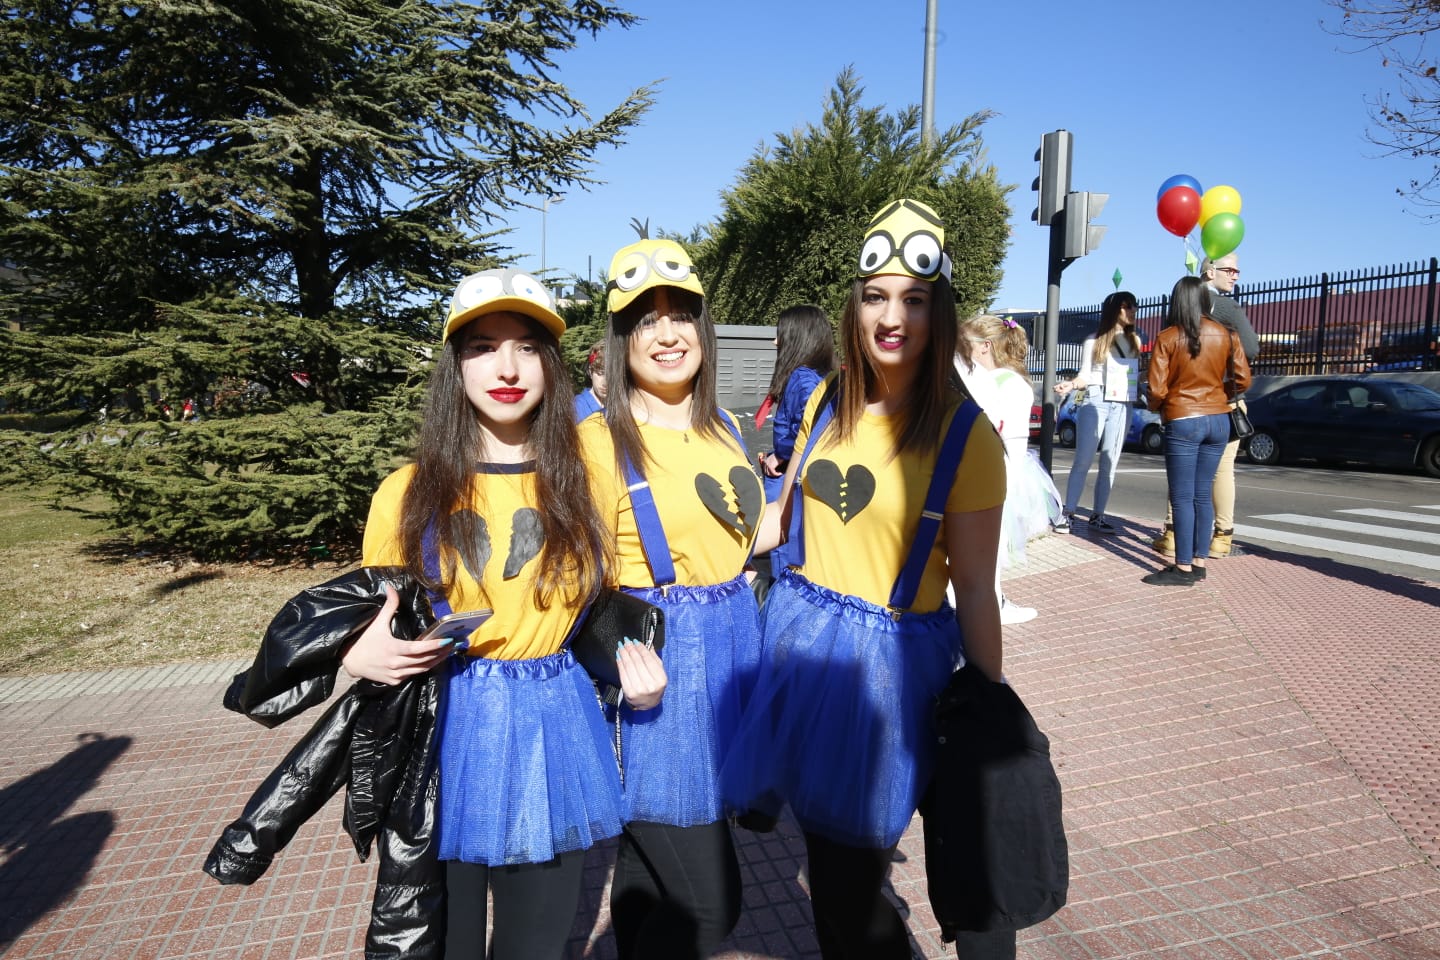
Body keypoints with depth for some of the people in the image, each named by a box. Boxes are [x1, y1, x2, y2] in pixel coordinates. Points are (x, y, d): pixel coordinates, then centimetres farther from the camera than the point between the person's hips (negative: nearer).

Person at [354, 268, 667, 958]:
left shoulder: (582, 482, -1)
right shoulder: (408, 494, -4)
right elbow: (371, 629, 8)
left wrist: (631, 666, -6)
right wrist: (360, 655, -14)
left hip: (555, 734, 1)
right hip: (444, 735, 0)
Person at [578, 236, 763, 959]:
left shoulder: (723, 428, 8)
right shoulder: (599, 438, -13)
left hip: (733, 642, 6)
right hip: (655, 657, -6)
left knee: (650, 863, 22)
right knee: (708, 900, 2)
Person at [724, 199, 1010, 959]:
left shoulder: (964, 434, -13)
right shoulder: (827, 402, 2)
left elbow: (974, 591, -11)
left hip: (889, 661, -4)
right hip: (801, 638, 5)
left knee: (848, 880, 11)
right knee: (825, 856, 20)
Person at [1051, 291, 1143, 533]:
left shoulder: (1135, 341, 13)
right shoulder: (1094, 341, 1)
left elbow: (1136, 374, 18)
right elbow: (1085, 374, -3)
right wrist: (1071, 384, -20)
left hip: (1123, 406, 4)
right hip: (1095, 402, -4)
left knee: (1110, 464, 5)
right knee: (1082, 461, -4)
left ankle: (1097, 516, 10)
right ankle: (1067, 513, 1)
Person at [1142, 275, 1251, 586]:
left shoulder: (1167, 338, -9)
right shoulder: (1226, 335, 2)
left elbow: (1156, 389, -11)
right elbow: (1243, 380, 3)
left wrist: (1157, 408, 10)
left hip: (1182, 422, -5)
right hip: (1218, 420, 5)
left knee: (1182, 497, -1)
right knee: (1203, 494, 12)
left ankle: (1183, 568, 1)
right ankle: (1199, 562, 17)